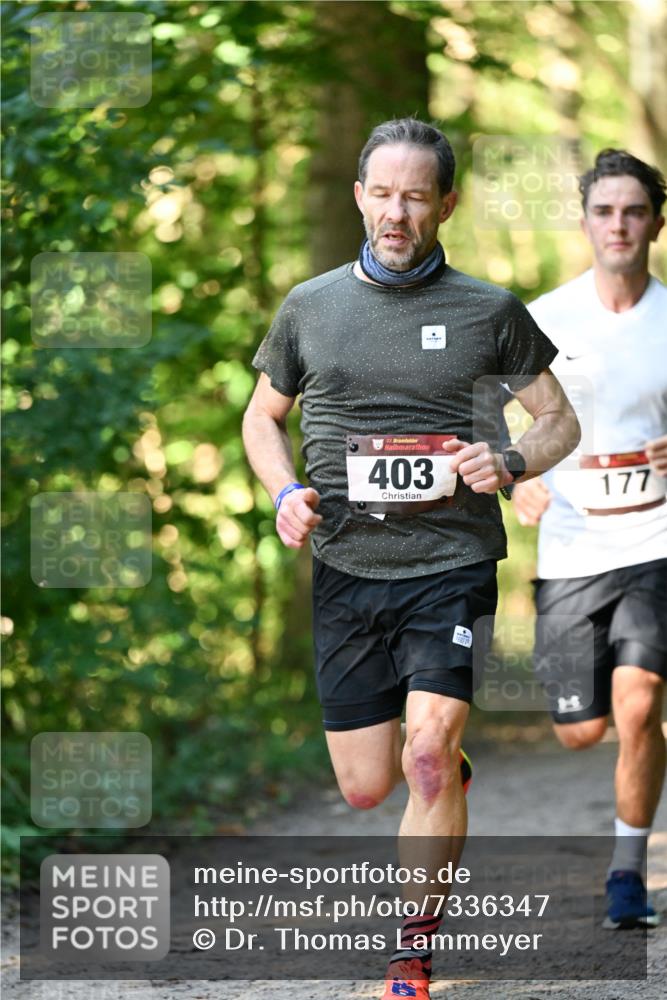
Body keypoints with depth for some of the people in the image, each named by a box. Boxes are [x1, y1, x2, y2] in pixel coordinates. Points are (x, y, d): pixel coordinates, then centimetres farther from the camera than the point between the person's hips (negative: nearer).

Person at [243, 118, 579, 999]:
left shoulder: (489, 312, 1)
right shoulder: (310, 307, 6)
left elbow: (561, 420, 9)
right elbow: (263, 416, 19)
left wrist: (511, 465, -12)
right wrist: (285, 494, 0)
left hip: (451, 563, -3)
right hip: (346, 568, 3)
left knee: (429, 755, -19)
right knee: (365, 786, 5)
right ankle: (449, 761, 42)